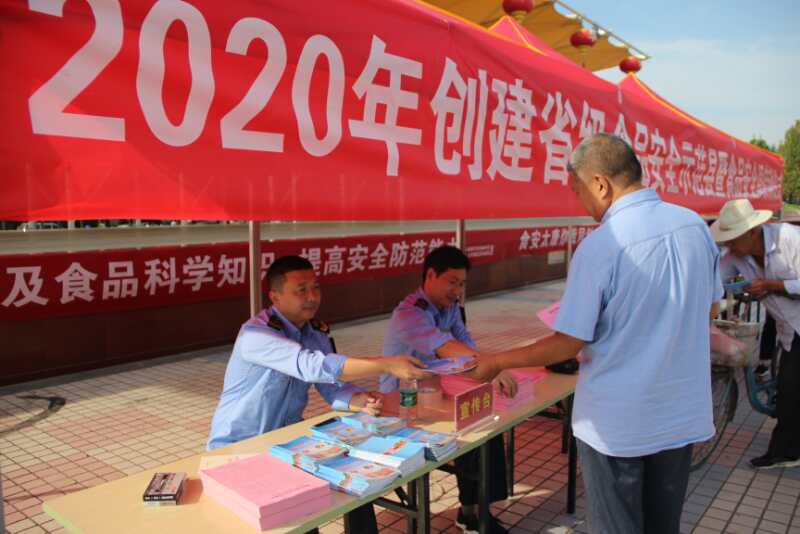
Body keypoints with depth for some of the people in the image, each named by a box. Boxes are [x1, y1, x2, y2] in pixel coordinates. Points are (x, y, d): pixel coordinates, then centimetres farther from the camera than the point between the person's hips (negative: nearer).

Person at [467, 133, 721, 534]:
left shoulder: (600, 246, -21)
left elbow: (569, 343, -17)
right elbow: (708, 311, 11)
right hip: (683, 414, 6)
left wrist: (497, 361, -4)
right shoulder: (696, 225, -2)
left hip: (617, 424, -6)